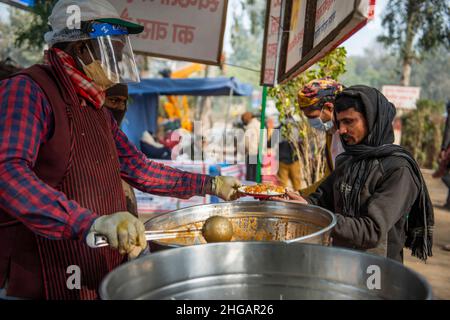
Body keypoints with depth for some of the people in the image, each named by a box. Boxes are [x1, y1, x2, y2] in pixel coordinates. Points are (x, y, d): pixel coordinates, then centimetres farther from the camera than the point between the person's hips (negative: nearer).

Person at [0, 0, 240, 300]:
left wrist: (212, 185, 14)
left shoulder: (98, 109, 15)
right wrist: (91, 223, -44)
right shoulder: (27, 90, -14)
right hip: (50, 283, -8)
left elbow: (141, 170, 17)